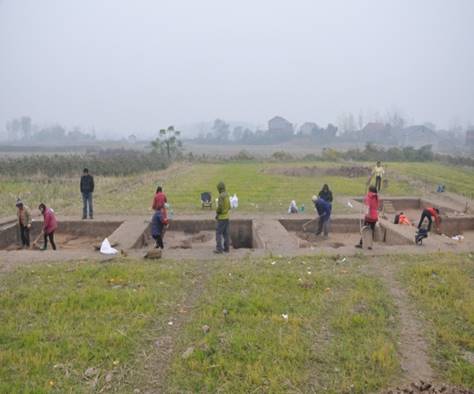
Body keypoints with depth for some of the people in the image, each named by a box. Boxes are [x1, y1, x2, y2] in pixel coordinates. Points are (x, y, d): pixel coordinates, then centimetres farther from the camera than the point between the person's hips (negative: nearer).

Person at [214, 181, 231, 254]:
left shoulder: (221, 196, -18)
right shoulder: (227, 195, 11)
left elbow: (220, 206, -24)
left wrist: (217, 214, -9)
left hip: (221, 217, -9)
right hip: (226, 217, 9)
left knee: (218, 233, -4)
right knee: (226, 233, 9)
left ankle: (219, 248, -6)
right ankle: (226, 248, 11)